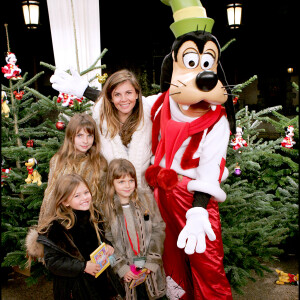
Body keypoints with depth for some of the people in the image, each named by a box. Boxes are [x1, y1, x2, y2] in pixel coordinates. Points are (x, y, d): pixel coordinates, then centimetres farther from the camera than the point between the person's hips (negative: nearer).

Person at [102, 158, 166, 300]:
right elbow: (108, 242, -5)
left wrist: (152, 260, -8)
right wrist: (121, 267, -11)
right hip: (127, 270, -1)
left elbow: (158, 230, -1)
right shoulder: (106, 208, -5)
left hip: (149, 267, 1)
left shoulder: (147, 200, -1)